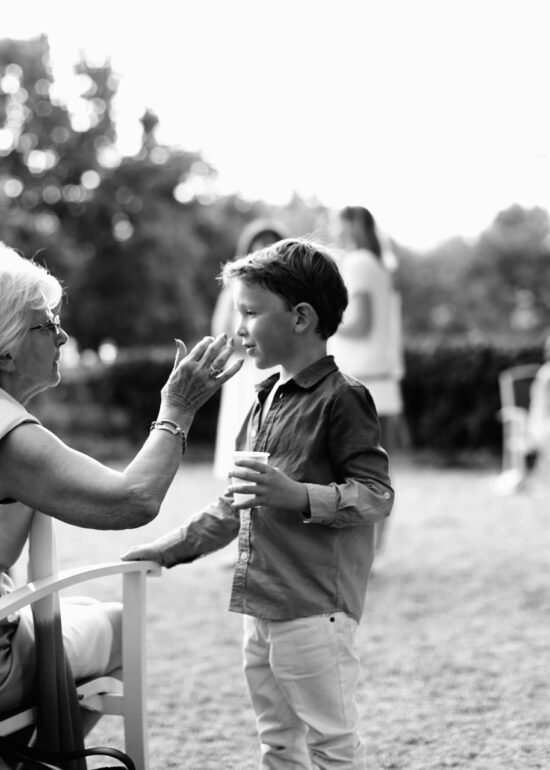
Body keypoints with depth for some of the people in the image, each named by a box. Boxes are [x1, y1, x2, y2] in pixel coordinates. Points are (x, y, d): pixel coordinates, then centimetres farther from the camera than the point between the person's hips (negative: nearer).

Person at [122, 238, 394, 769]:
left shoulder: (340, 398, -11)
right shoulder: (267, 398, 16)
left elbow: (377, 496, -15)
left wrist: (297, 494, -26)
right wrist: (173, 547, 20)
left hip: (315, 610, -9)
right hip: (260, 606, 9)